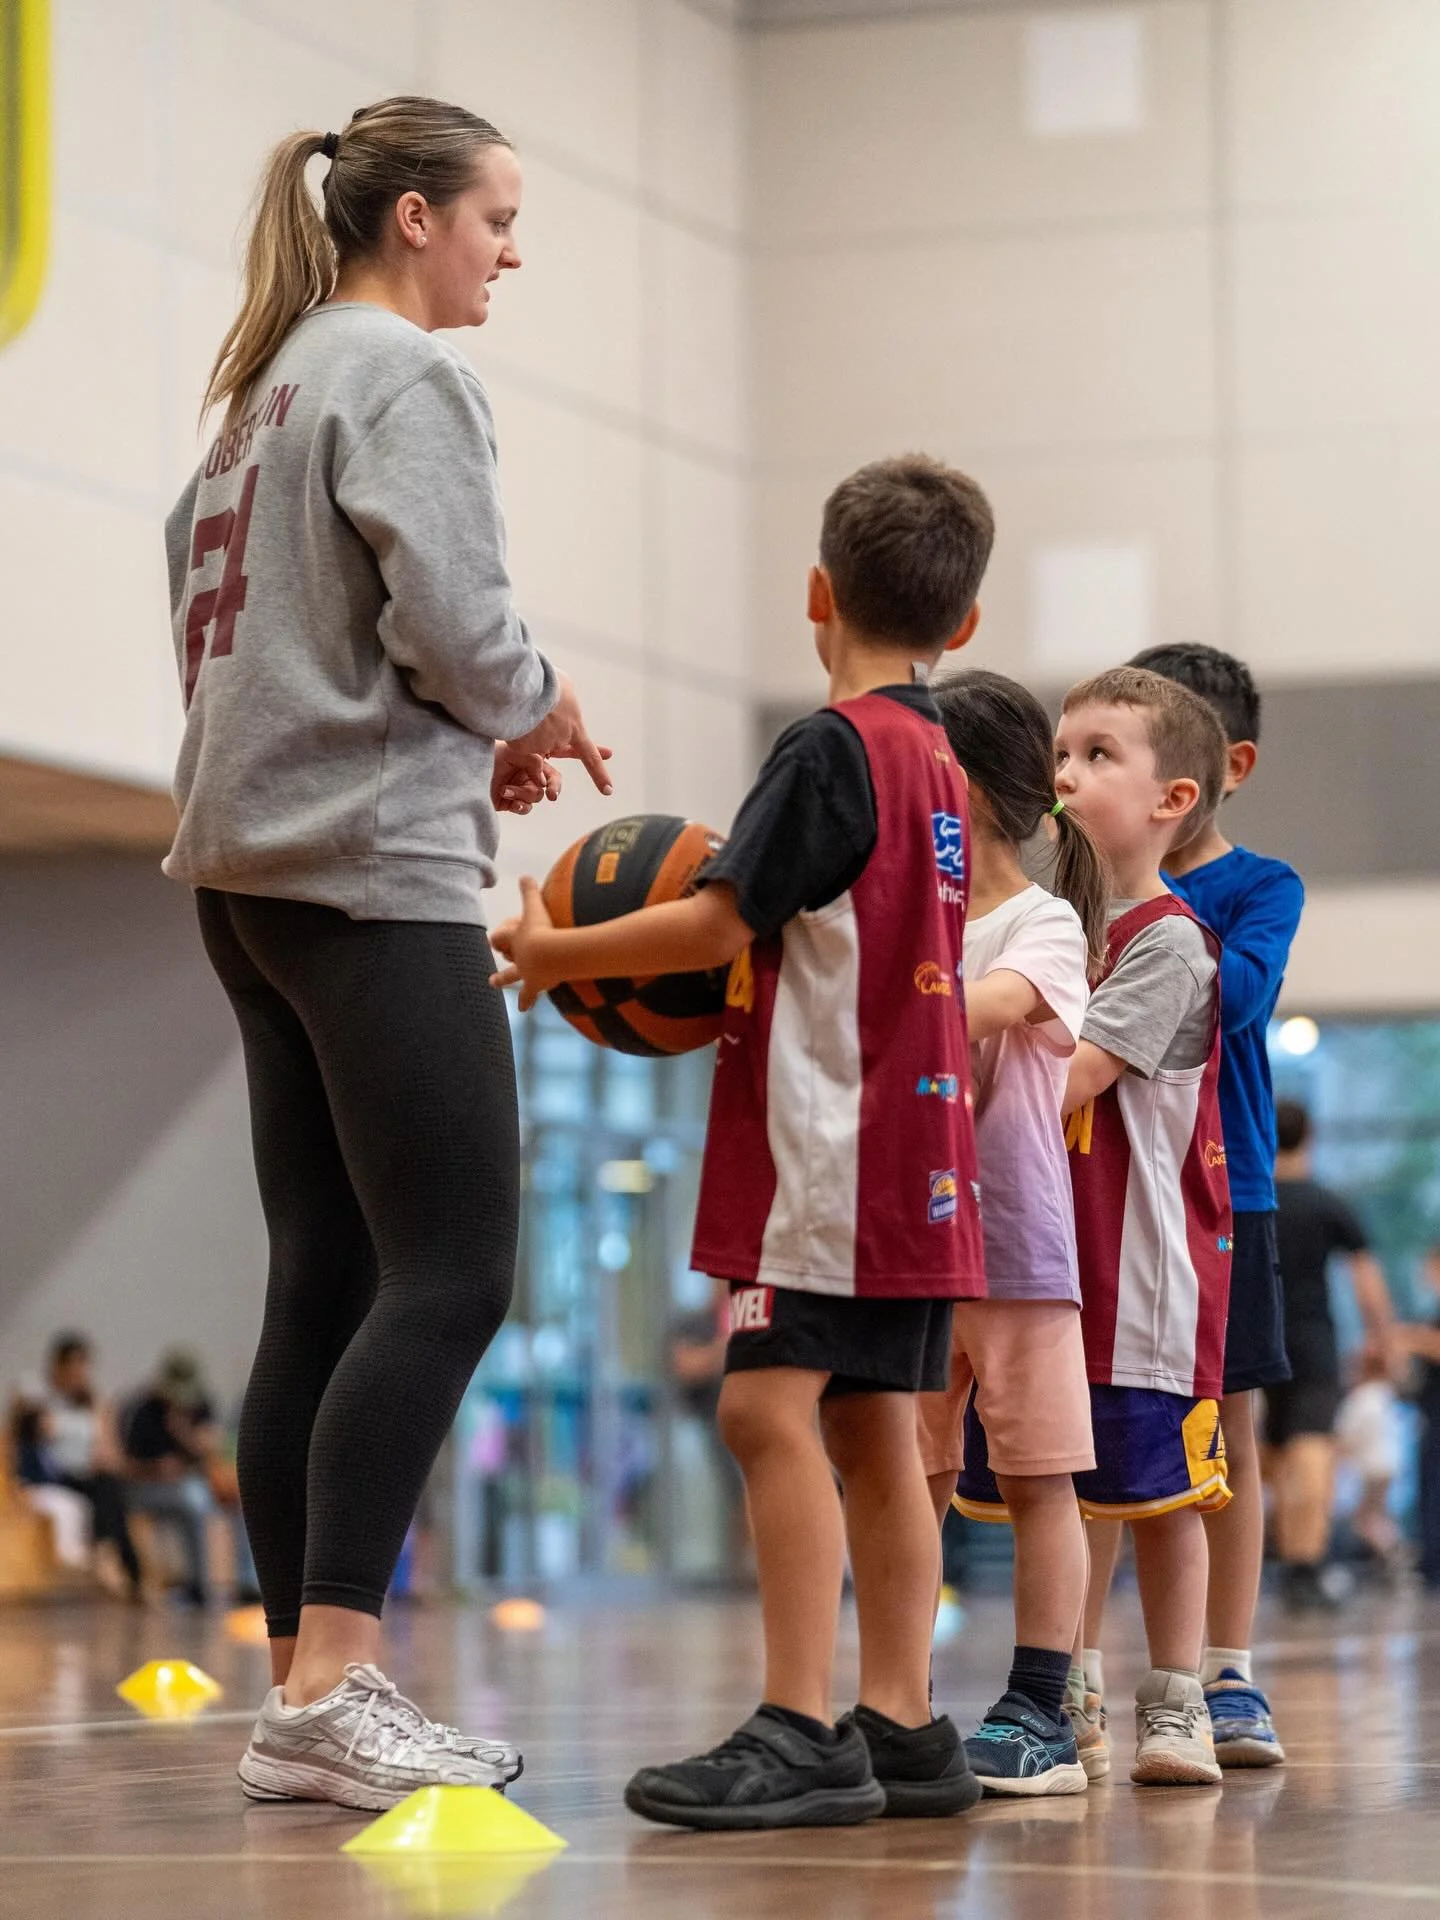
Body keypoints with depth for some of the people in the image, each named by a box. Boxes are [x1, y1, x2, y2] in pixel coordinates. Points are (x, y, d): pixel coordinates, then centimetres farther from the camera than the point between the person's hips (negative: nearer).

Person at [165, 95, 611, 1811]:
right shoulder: (404, 372, -6)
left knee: (326, 1283, 6)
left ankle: (301, 1694, 4)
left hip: (250, 864, 9)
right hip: (373, 862, -9)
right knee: (451, 1272, -11)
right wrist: (538, 709, 3)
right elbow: (448, 618, -17)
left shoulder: (264, 386, 21)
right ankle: (331, 1684, -18)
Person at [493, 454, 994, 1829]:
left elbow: (718, 925, -14)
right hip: (915, 1148, 10)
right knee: (870, 1431, 11)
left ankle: (798, 1730, -20)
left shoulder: (832, 748, -11)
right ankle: (900, 1728, 12)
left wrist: (548, 953, -3)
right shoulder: (937, 764, 16)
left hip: (829, 1143, -10)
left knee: (770, 1407, -14)